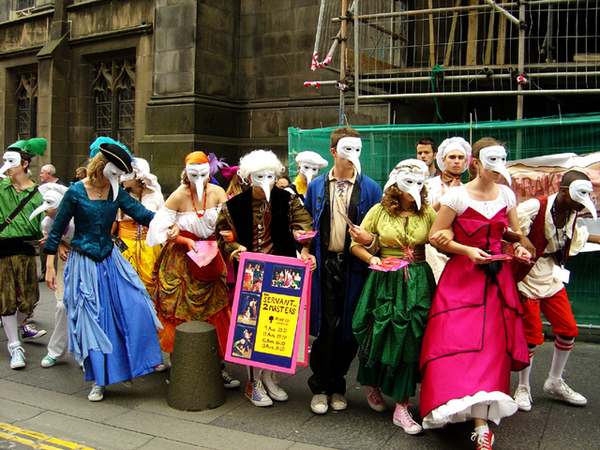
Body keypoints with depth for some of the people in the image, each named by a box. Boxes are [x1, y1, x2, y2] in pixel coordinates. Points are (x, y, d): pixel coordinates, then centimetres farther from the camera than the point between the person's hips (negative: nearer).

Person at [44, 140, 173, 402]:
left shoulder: (116, 193, 2)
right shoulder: (76, 192, -10)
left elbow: (141, 213, -8)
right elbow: (56, 230, -4)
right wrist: (50, 266, -5)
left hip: (110, 260, 4)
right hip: (84, 263, -4)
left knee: (134, 308, -8)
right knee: (91, 319, 2)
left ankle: (126, 367, 9)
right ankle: (99, 380, 15)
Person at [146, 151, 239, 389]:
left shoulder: (217, 192, -3)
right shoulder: (179, 196, -11)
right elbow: (160, 228, -8)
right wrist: (187, 241, -17)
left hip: (211, 259, 3)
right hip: (182, 260, -2)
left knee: (216, 311, 1)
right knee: (179, 313, 2)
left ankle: (218, 365, 10)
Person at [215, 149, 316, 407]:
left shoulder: (287, 201, 2)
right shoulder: (235, 206, 1)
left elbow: (303, 224, -5)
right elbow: (224, 233, 9)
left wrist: (305, 250, -23)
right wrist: (235, 249, -11)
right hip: (249, 273, -1)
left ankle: (269, 376, 26)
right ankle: (254, 382, 15)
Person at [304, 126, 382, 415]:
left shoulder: (370, 188, 5)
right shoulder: (317, 186, 9)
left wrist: (369, 238, -15)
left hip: (355, 266, 0)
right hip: (325, 264, 0)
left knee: (349, 329, 6)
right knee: (326, 328, -1)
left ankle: (337, 385, 24)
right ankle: (320, 388, 14)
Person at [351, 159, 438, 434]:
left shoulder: (427, 213, 4)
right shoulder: (379, 211, 1)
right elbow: (356, 244, 5)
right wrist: (372, 259, -13)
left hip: (417, 283, 1)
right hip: (385, 282, -1)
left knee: (410, 339, -2)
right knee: (380, 336, 5)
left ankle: (401, 407, 8)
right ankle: (372, 383, 36)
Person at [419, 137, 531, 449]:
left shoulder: (506, 195, 7)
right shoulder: (457, 195, -7)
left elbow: (516, 233, 19)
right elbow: (434, 237, -5)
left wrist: (520, 248, -2)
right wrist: (467, 251, -14)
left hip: (496, 277, 4)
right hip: (462, 276, -4)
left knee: (492, 345, 1)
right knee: (458, 340, -14)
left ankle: (481, 425, 12)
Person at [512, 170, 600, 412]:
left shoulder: (572, 214, 3)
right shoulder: (534, 207, -21)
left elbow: (577, 235, 23)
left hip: (553, 279, 7)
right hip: (528, 279, -7)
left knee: (568, 330, 7)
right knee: (532, 336, -3)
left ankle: (554, 383, 27)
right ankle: (523, 387, 18)